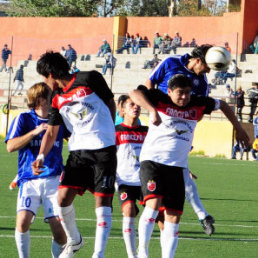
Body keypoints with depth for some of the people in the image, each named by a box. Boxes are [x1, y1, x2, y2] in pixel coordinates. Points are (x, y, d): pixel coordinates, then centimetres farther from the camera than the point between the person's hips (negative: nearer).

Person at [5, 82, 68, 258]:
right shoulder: (24, 119, 3)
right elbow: (10, 146, -8)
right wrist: (34, 132, -16)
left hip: (54, 179, 2)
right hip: (29, 180, -2)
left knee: (58, 227, -10)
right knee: (23, 221, -22)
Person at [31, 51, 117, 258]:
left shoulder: (90, 79, -4)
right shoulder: (58, 100, 10)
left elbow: (110, 103, 7)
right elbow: (51, 131, 8)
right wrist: (41, 156, -8)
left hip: (103, 149, -5)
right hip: (78, 151, 5)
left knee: (102, 201, -8)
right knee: (63, 197, -6)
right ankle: (74, 240, 19)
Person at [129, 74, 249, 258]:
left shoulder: (197, 104, 7)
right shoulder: (161, 100, -6)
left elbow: (222, 105, 25)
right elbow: (135, 94, -23)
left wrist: (238, 128, 25)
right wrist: (153, 110, -38)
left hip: (177, 166, 5)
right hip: (152, 160, -5)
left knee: (174, 216, 0)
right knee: (154, 203, -24)